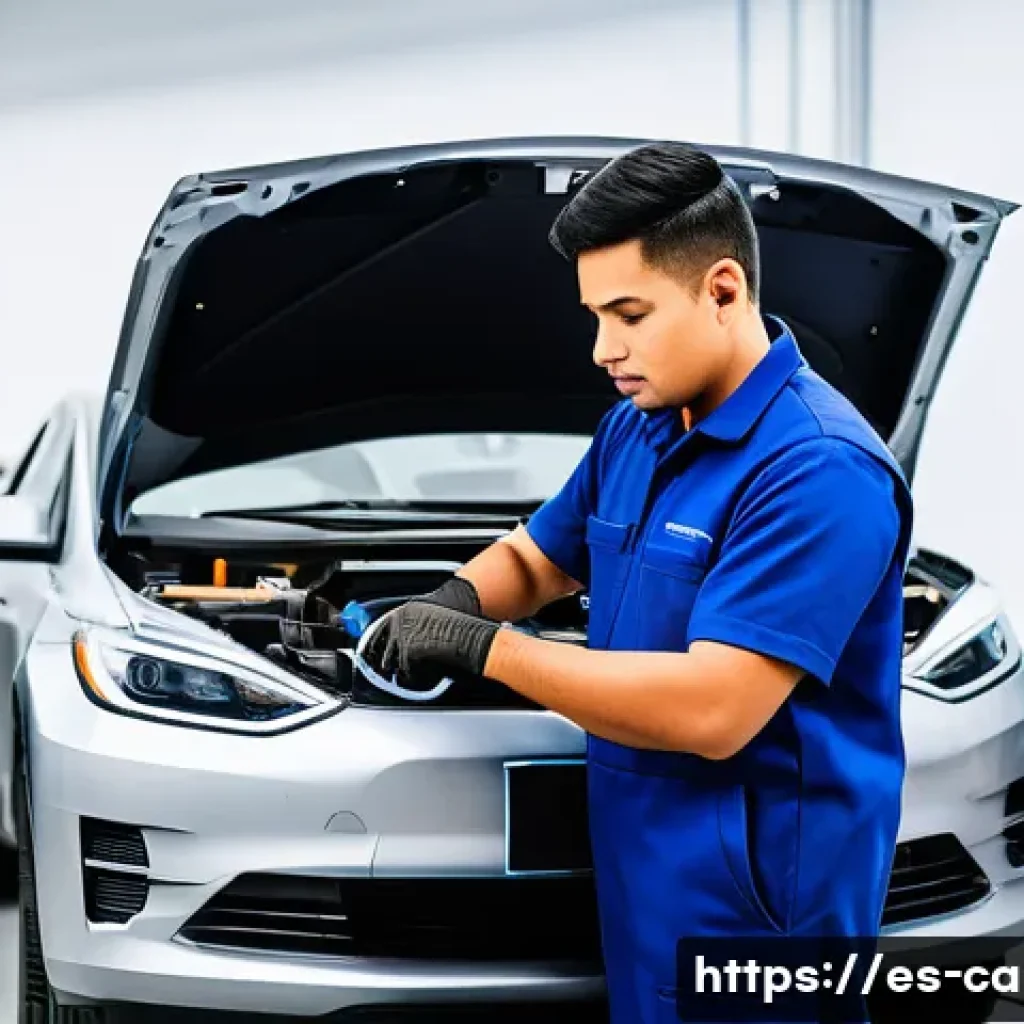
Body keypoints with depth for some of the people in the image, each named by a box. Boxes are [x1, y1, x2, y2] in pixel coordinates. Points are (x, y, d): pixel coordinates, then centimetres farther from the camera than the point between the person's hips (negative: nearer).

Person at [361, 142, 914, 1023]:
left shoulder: (820, 470, -21)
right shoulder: (636, 430, 8)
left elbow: (712, 710, -28)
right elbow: (535, 556, 23)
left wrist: (484, 647, -22)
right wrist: (458, 602, -2)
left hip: (754, 899, -8)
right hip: (644, 867, 8)